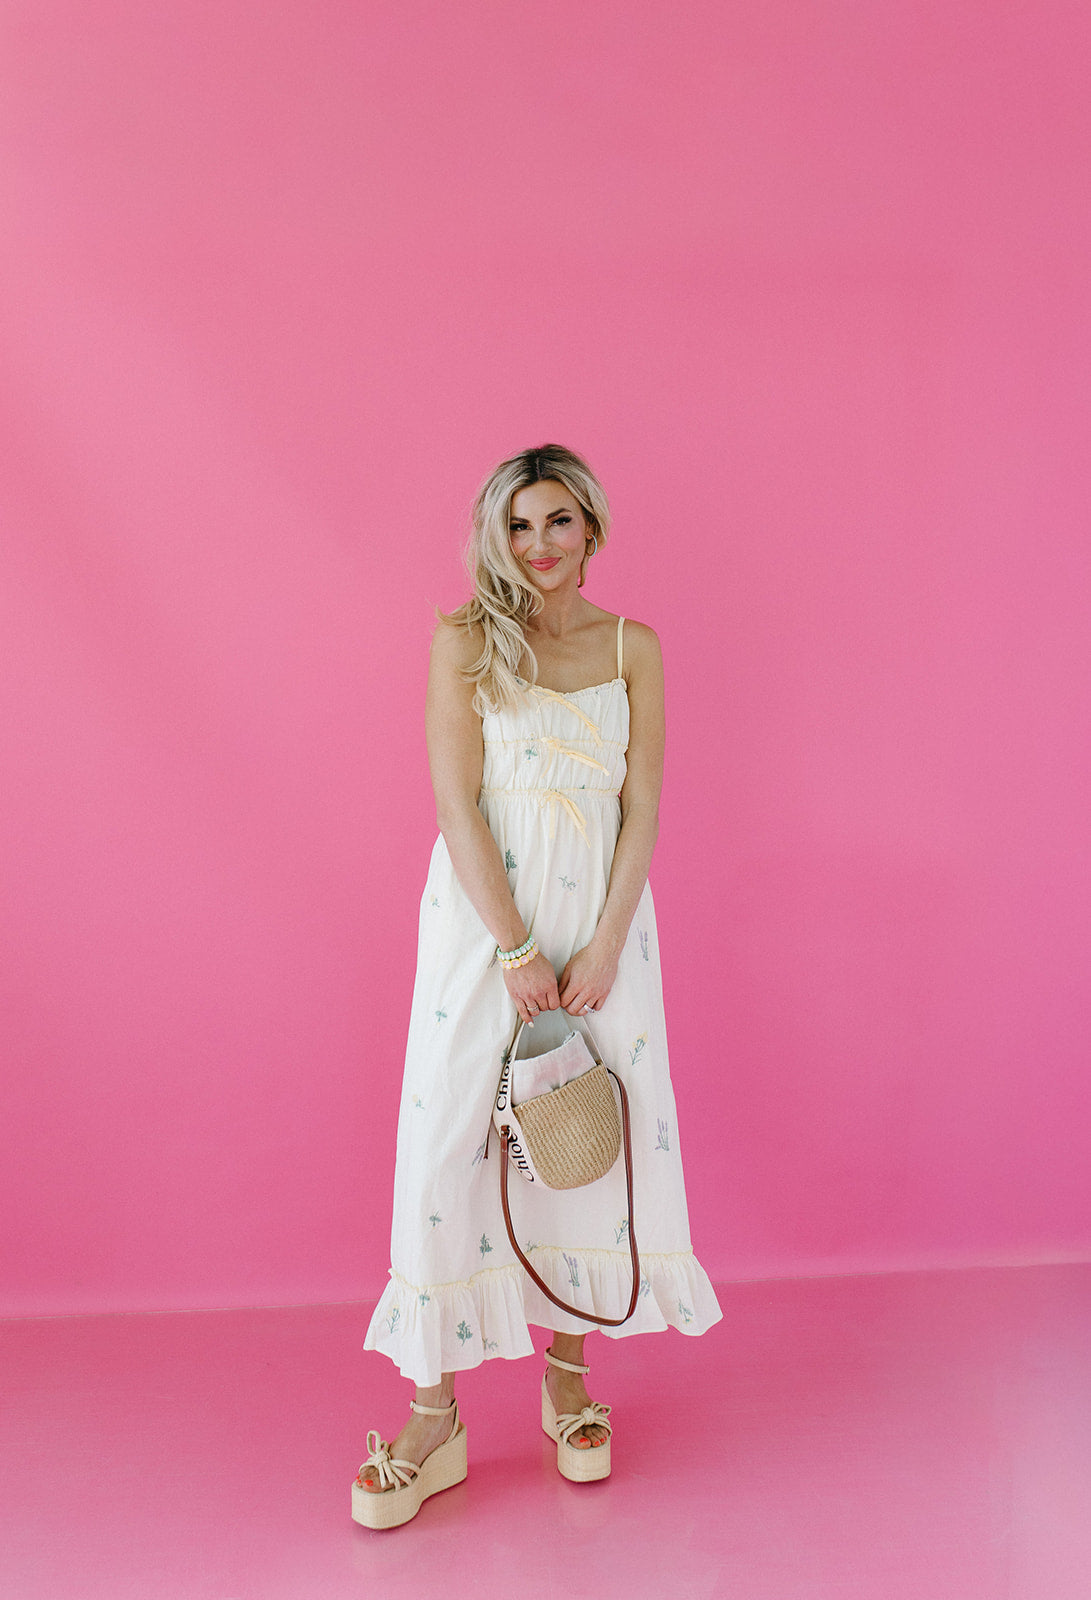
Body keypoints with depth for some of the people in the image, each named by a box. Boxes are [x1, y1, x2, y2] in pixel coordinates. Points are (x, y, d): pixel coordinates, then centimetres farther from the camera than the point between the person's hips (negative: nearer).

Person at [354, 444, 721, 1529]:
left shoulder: (633, 647, 5)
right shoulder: (464, 640, 0)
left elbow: (641, 809, 1)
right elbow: (456, 802, -8)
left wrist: (603, 947, -9)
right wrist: (517, 950, -13)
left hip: (600, 919, 2)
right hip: (483, 919, -2)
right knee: (450, 1143, -2)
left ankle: (568, 1375, 27)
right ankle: (437, 1416, 11)